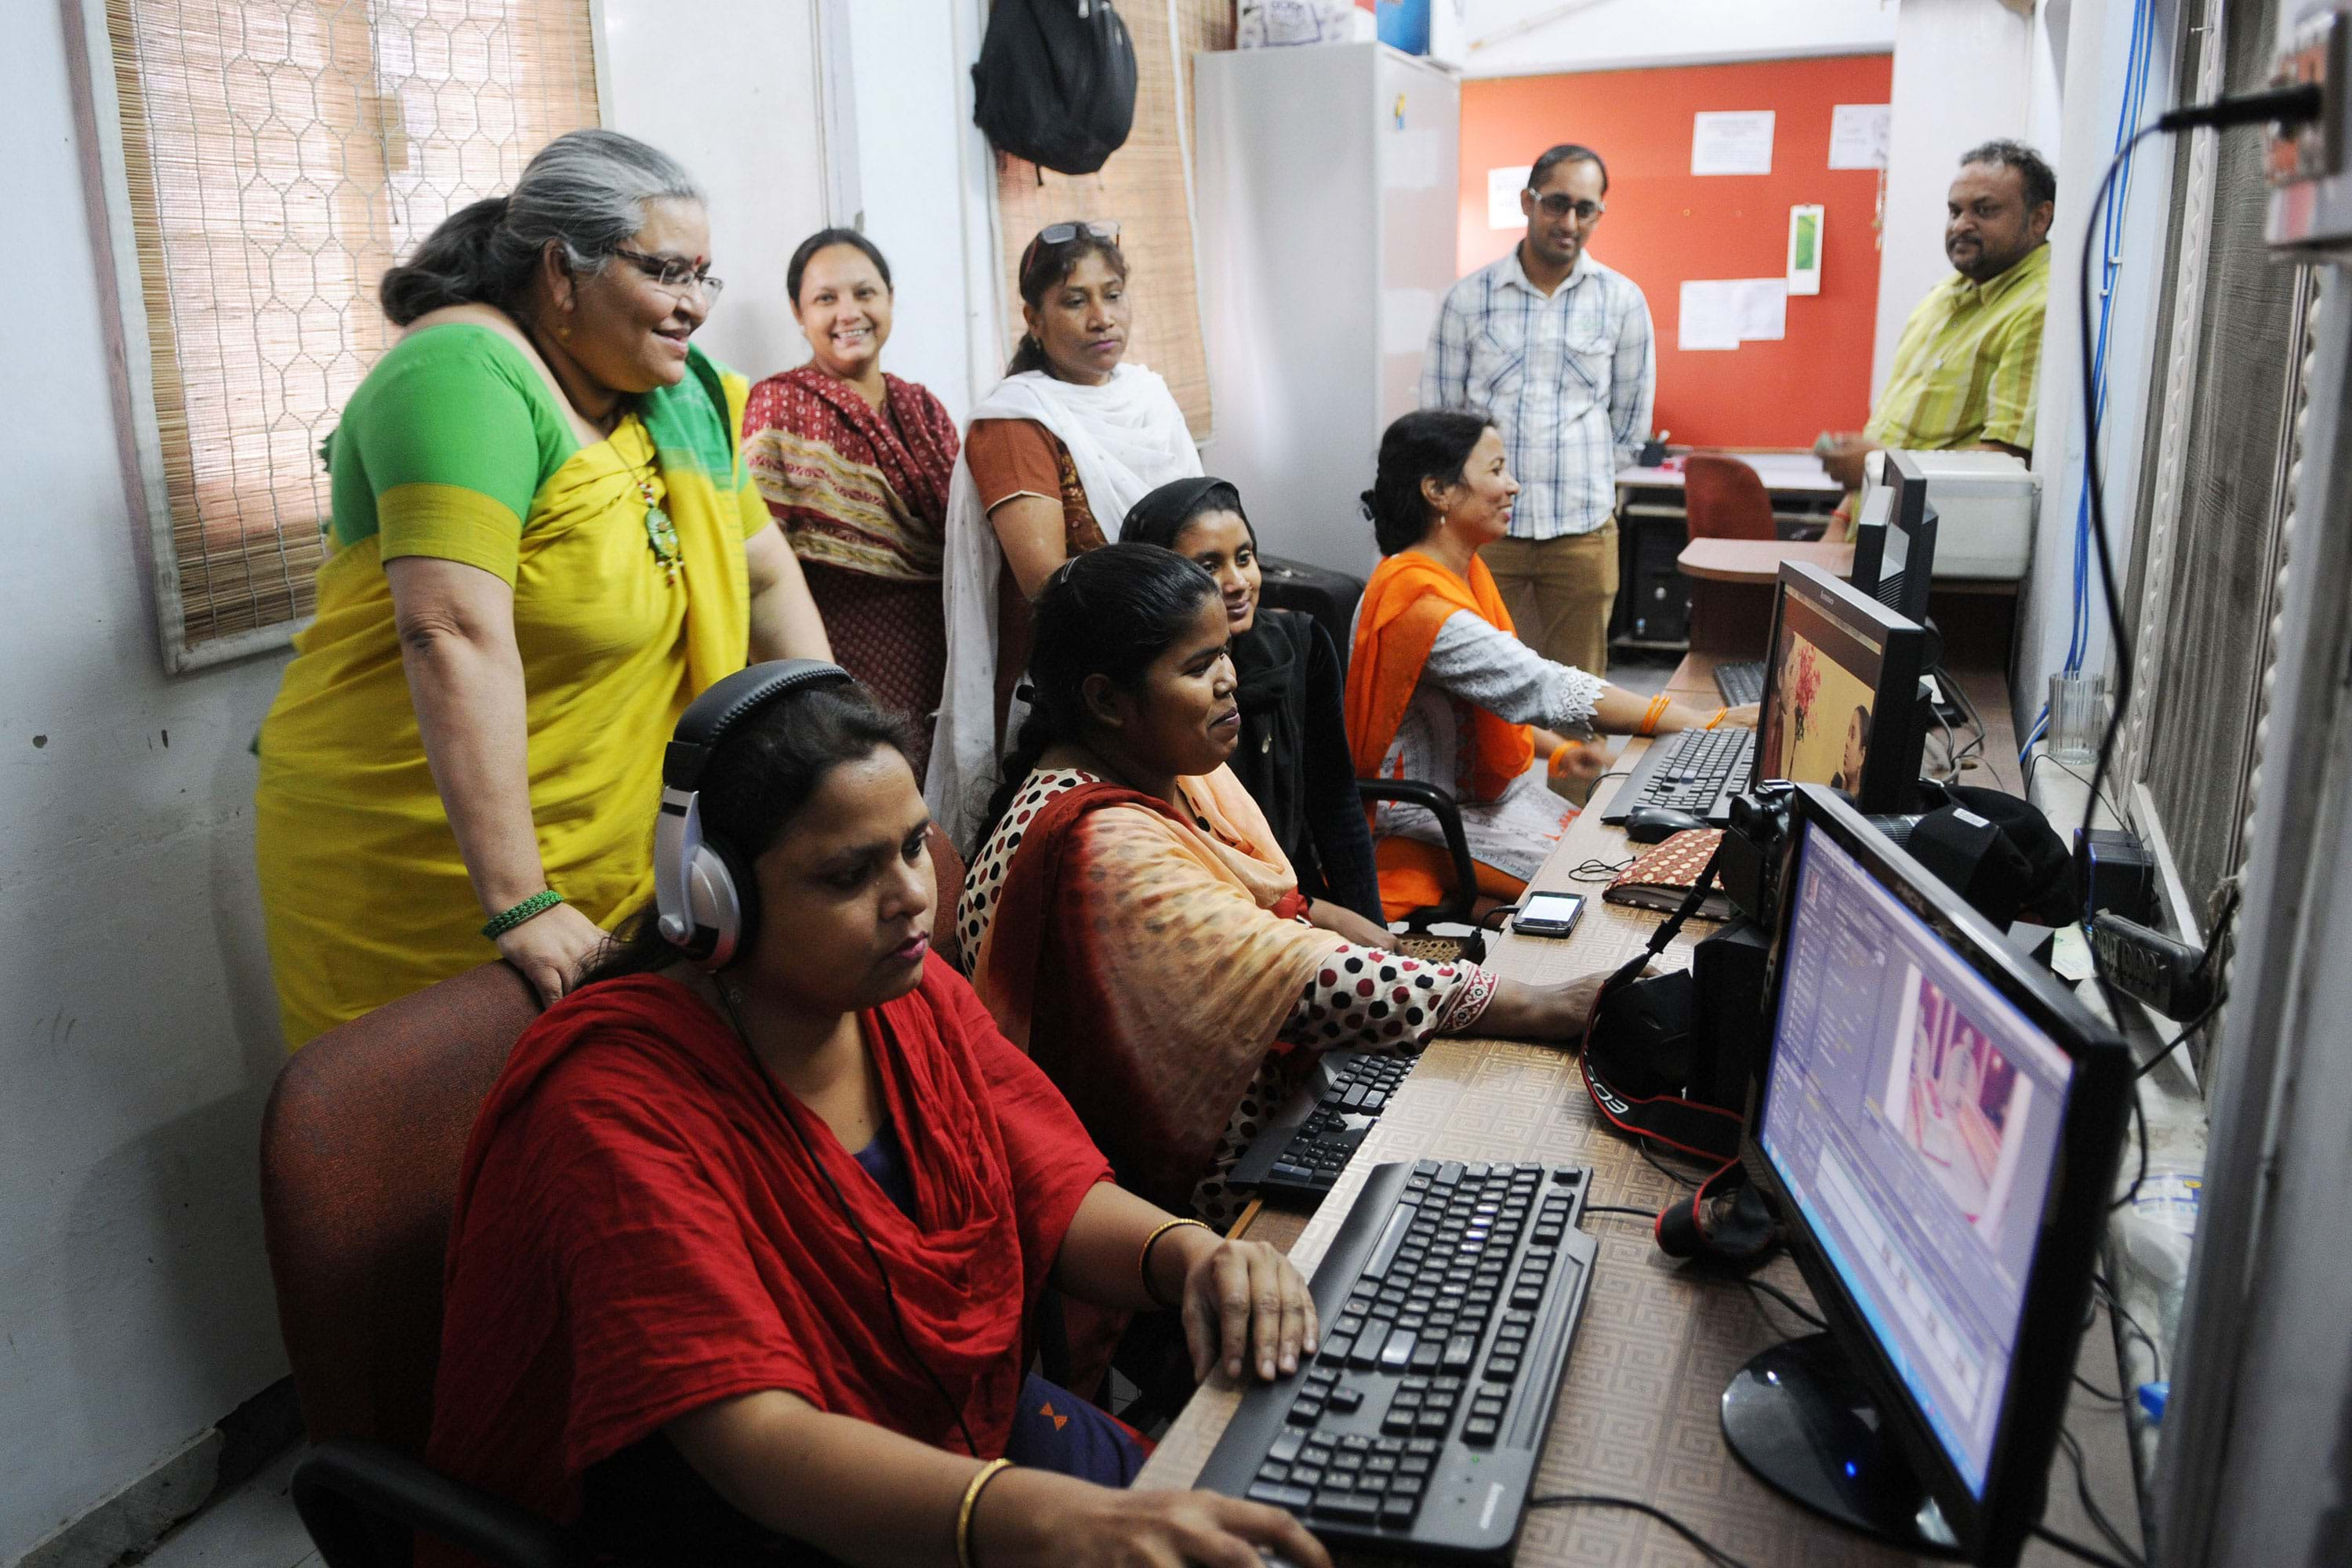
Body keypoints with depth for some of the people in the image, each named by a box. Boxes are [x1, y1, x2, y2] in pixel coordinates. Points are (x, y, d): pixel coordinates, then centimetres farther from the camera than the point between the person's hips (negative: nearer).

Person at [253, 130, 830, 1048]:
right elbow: (456, 636, -28)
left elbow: (766, 580, 14)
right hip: (416, 868, -6)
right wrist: (519, 906, -30)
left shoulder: (681, 395, 5)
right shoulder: (466, 375, -19)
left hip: (599, 862, 7)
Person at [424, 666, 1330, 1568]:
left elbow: (1057, 1197, 1)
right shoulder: (620, 1104, -24)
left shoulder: (915, 996, -3)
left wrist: (1190, 1255, -22)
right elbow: (754, 1436, -33)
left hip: (972, 1434, 6)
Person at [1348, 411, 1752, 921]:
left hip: (1491, 791, 9)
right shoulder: (1417, 600, -26)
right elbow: (1543, 688, -32)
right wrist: (1708, 723, -31)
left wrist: (1558, 752, 3)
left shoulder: (1464, 570, 7)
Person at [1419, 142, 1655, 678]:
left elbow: (1632, 419, 11)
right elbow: (1438, 411, 6)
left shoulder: (1622, 301, 4)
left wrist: (1583, 480, 11)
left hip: (1582, 530, 1)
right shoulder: (1468, 299, 2)